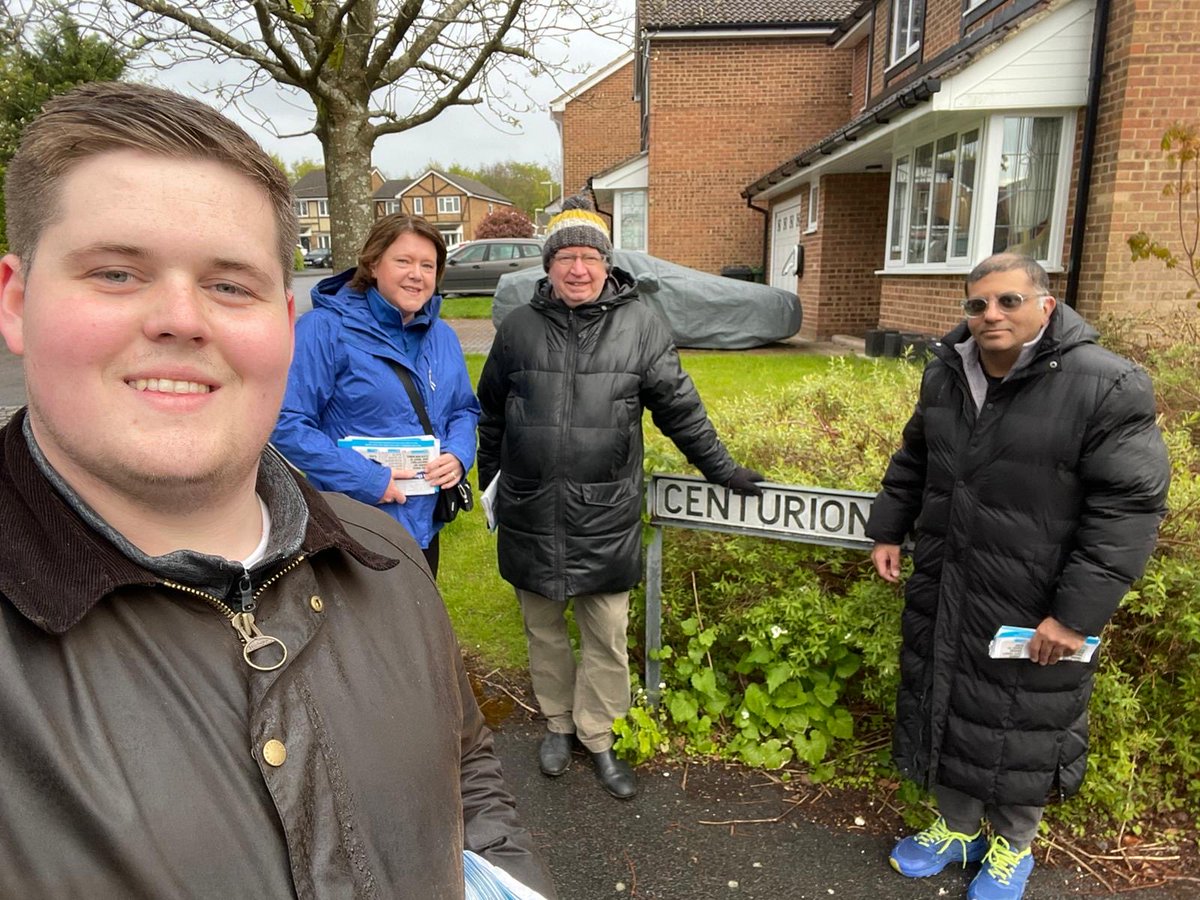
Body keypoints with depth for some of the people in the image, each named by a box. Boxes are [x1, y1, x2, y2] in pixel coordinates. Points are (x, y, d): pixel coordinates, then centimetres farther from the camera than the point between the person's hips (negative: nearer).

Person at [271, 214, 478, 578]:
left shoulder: (442, 336, 7)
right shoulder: (324, 328, -13)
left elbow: (465, 410, 15)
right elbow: (287, 424, -18)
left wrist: (458, 454, -7)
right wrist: (366, 479, -22)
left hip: (424, 524, 6)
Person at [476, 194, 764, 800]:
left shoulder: (639, 326, -1)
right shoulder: (518, 328, 4)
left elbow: (679, 408, 6)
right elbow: (491, 415, 15)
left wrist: (720, 468, 9)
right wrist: (487, 482, 20)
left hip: (606, 519, -1)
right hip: (530, 517, 2)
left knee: (607, 637, 8)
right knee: (543, 628, 16)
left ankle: (598, 738, 30)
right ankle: (557, 723, 39)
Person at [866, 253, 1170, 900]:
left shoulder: (1107, 387, -16)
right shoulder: (945, 373, 4)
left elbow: (1128, 508, -16)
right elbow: (912, 460, 18)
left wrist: (1078, 612, -18)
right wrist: (888, 531, 14)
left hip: (1033, 608, -5)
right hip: (942, 594, 6)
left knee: (1021, 729, 13)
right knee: (944, 709, 19)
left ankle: (1013, 847, 41)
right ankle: (956, 827, 44)